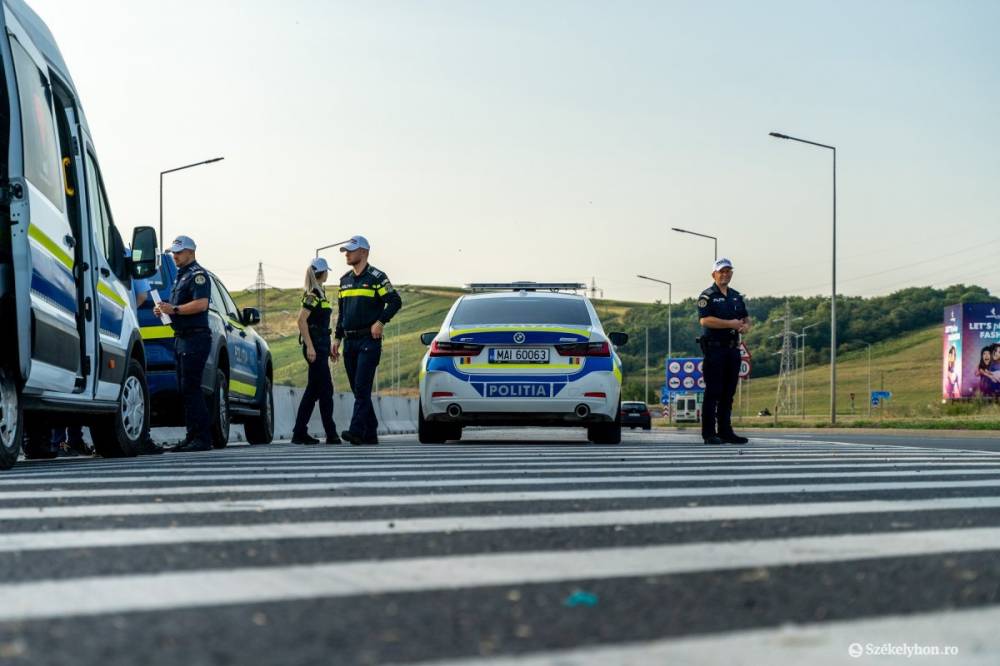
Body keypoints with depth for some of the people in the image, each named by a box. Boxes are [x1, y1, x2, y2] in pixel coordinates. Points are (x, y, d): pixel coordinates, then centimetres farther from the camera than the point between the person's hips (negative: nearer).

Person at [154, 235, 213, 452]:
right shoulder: (181, 274, 22)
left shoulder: (197, 274, -9)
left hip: (195, 337, -10)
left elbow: (201, 304, -22)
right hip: (181, 337, 10)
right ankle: (192, 437, 14)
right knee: (185, 389, 10)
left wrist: (175, 309, -23)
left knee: (191, 388, -12)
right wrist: (163, 309, 14)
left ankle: (202, 438, -10)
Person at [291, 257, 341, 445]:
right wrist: (310, 346, -22)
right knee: (325, 390, -4)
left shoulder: (320, 293, 17)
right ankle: (331, 434, 1)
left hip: (320, 346, 9)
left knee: (313, 391, 9)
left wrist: (329, 346, 23)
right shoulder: (313, 294, -12)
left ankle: (300, 433, 10)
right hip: (315, 346, -9)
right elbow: (301, 320, -20)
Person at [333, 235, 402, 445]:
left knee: (362, 387, -15)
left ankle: (356, 431, -21)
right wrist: (337, 338, 17)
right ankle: (370, 433, 14)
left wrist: (380, 322, -16)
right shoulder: (345, 280, 17)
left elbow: (395, 301, -9)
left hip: (369, 340, -7)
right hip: (350, 342, 7)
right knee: (358, 389, 8)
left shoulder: (376, 277, -5)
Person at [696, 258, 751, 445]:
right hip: (714, 347, -7)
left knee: (728, 393, 10)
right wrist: (730, 324, -18)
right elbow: (704, 320, -17)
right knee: (713, 392, -7)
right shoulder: (707, 296, -5)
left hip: (733, 349, 7)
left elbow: (746, 317, 24)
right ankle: (709, 433, -5)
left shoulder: (736, 296, 17)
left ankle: (725, 431, 15)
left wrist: (746, 325, -1)